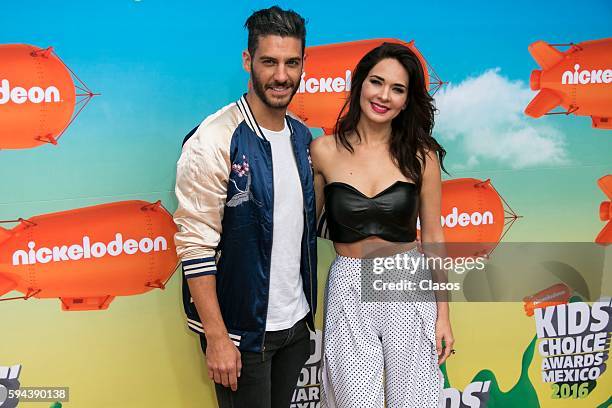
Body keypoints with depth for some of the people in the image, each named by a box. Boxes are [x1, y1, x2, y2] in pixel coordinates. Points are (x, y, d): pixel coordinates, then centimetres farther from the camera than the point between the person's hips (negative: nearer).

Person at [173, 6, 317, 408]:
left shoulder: (302, 136, 4)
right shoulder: (214, 141, -17)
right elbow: (196, 244, -18)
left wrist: (308, 311, 11)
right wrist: (217, 339, -18)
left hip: (295, 323, 6)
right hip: (241, 330, -6)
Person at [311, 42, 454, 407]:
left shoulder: (420, 155, -3)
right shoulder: (325, 150, -4)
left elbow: (432, 236, 3)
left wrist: (443, 314, 3)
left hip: (408, 286, 1)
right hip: (350, 292, 0)